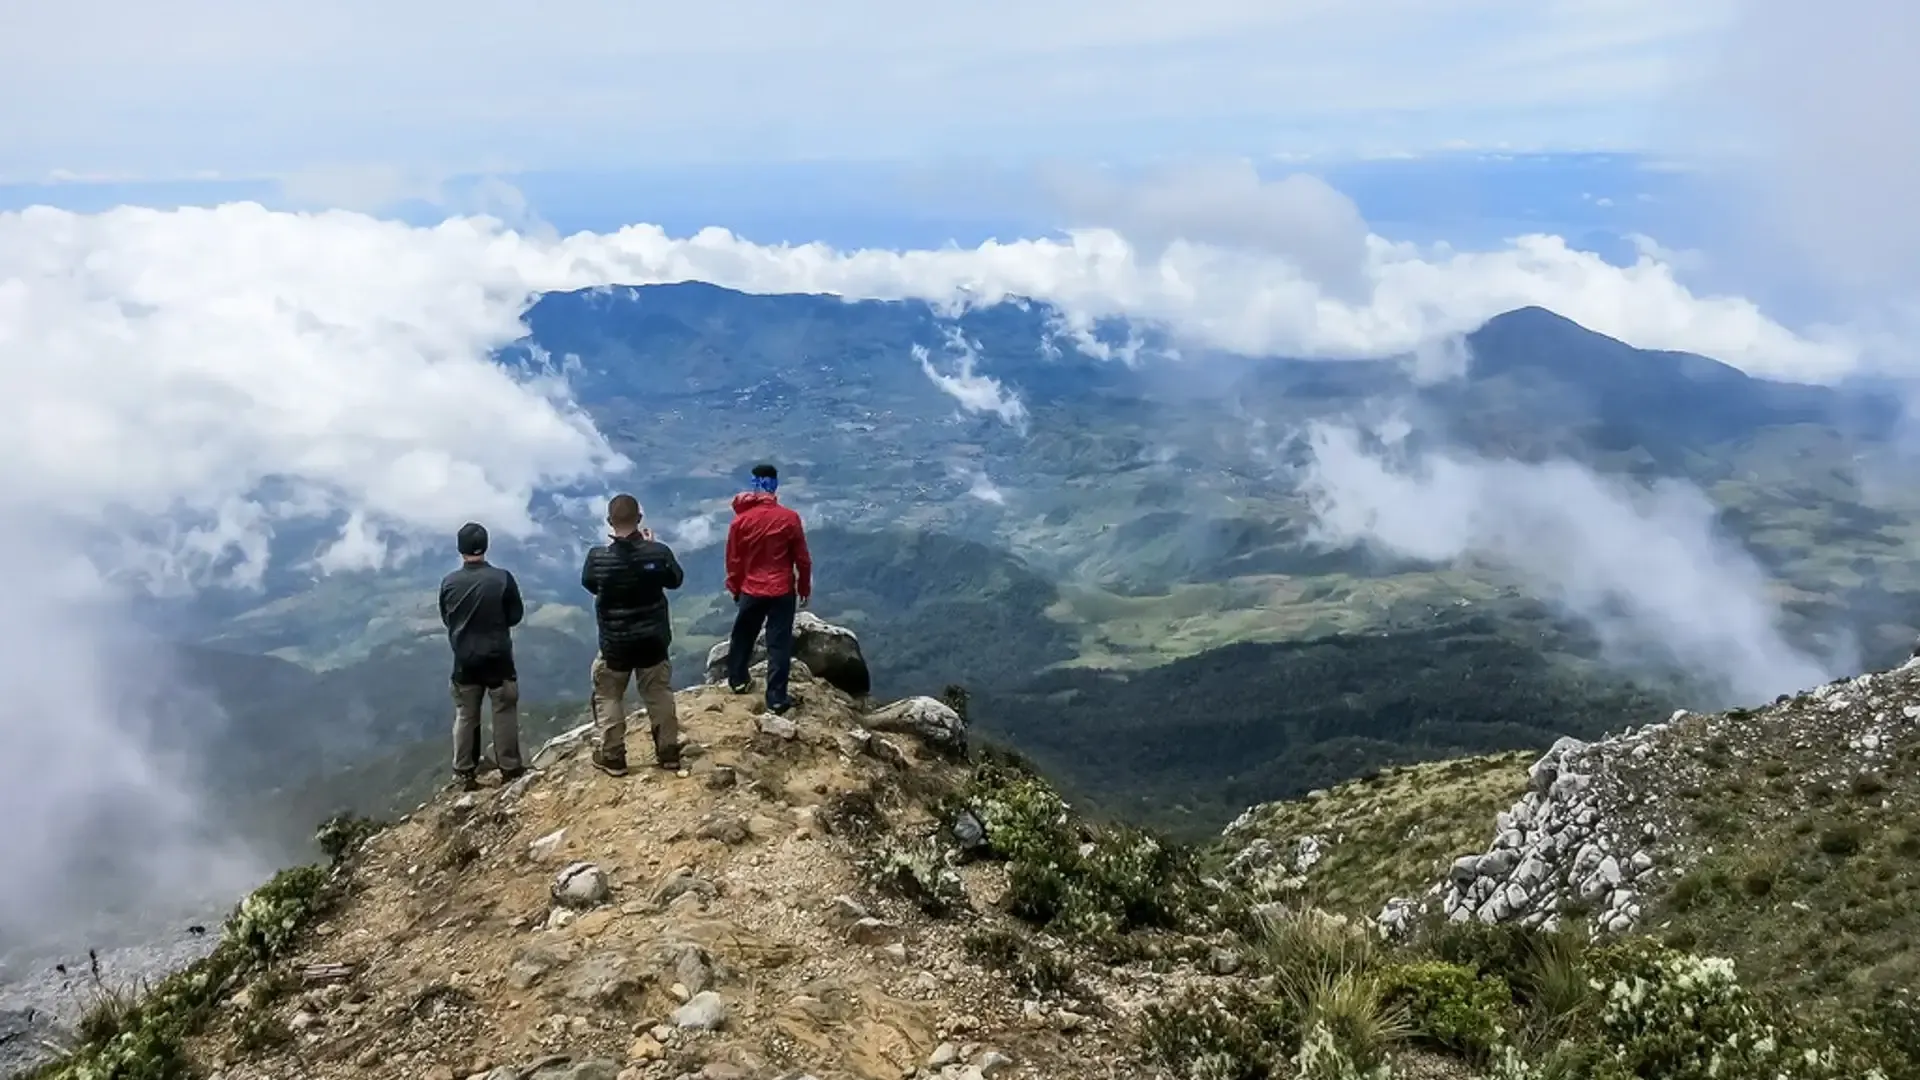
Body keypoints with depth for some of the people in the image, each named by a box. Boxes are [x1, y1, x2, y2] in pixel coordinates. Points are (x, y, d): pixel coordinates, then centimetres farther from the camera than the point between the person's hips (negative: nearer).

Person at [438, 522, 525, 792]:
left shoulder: (449, 582, -7)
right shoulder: (502, 578, -14)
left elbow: (446, 620, 7)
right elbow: (516, 615, -2)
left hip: (465, 660, 2)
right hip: (498, 658, -2)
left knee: (465, 716, 11)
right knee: (505, 713, 8)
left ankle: (464, 774, 15)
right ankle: (510, 768, 12)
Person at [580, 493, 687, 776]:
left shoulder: (598, 557, -18)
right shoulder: (659, 551, -16)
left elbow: (589, 584, 5)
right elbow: (675, 580, 4)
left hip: (615, 643, -1)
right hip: (653, 640, 2)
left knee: (608, 697, 17)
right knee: (659, 695, 17)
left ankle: (612, 757, 23)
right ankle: (668, 752, 25)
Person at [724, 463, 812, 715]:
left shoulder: (740, 520, -7)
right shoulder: (789, 518, -11)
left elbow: (733, 560, 2)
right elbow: (802, 559, -5)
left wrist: (734, 588, 17)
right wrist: (805, 588, 9)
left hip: (751, 590, 2)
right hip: (782, 591, -2)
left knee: (742, 636, 23)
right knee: (779, 644, 4)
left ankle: (738, 680, 39)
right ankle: (777, 698, 6)